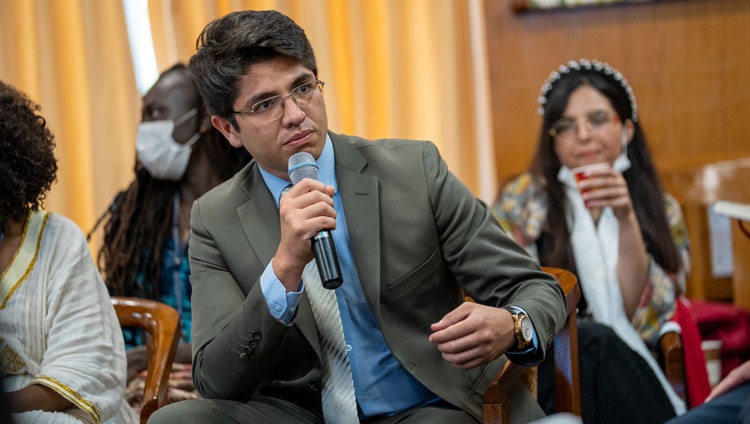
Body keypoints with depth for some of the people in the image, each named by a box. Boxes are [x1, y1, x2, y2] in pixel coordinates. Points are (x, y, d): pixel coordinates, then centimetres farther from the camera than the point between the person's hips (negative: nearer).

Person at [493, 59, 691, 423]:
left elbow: (644, 319, -1)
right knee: (596, 342, -33)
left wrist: (626, 222, -14)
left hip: (636, 379, 1)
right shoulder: (521, 202, 7)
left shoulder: (662, 212, 10)